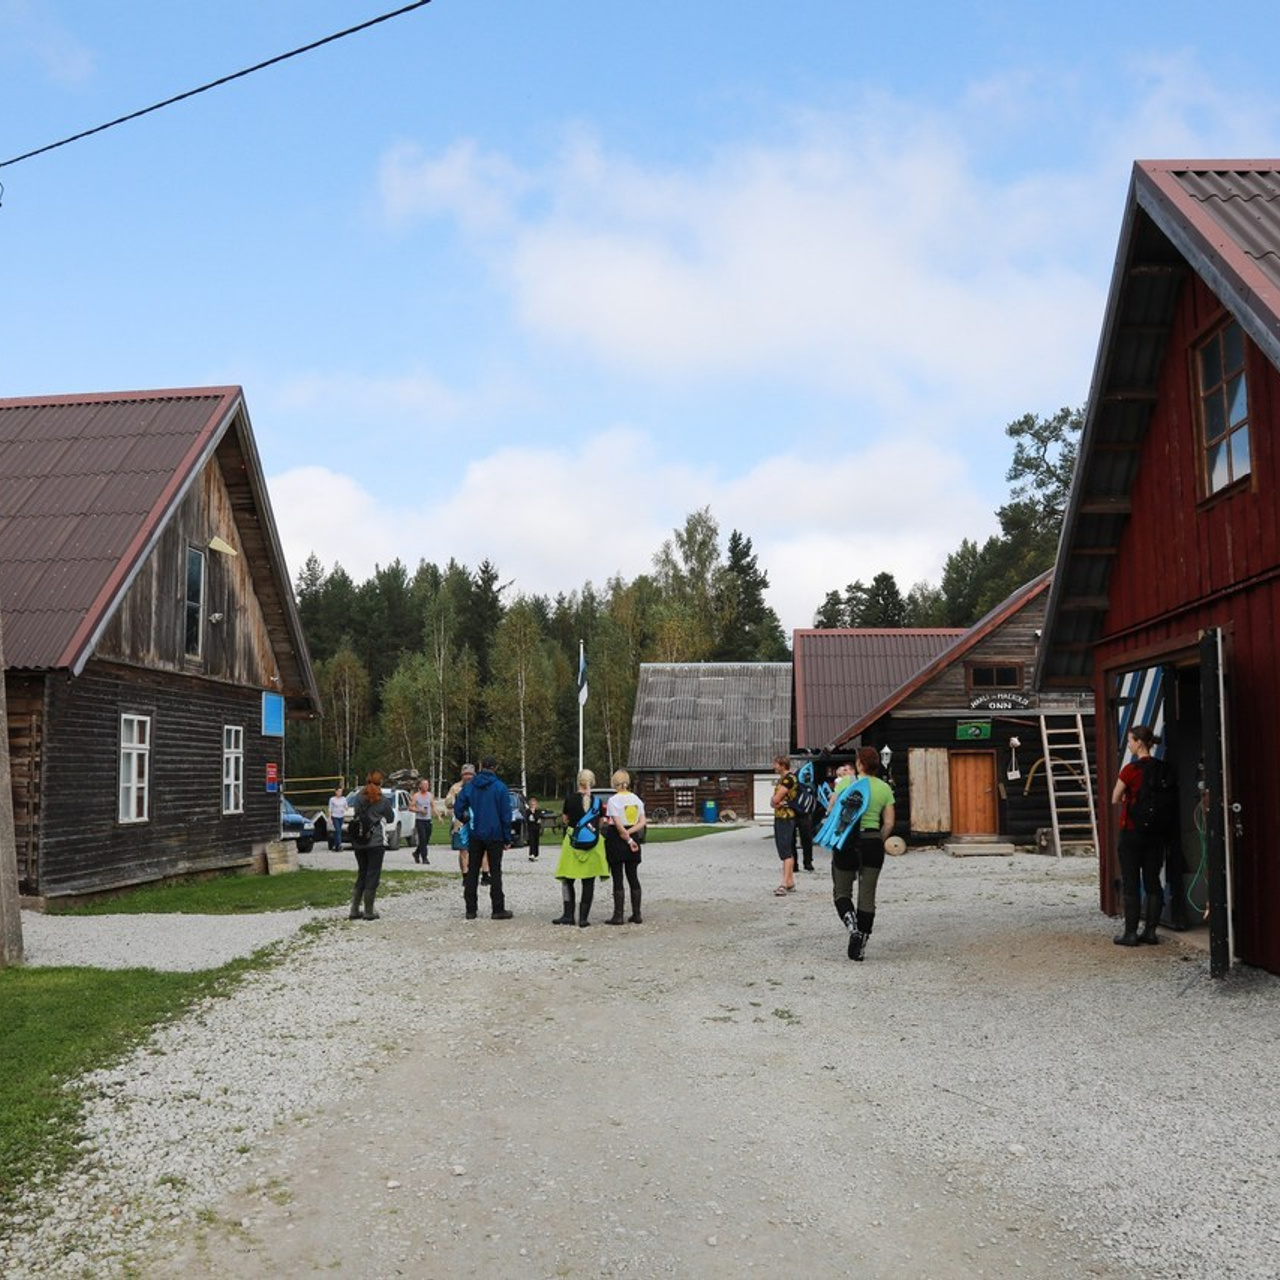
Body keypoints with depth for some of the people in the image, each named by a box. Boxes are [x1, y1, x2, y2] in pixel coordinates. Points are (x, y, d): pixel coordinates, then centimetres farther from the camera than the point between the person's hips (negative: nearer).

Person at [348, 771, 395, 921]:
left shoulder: (359, 797, 3)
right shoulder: (382, 800, -6)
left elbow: (354, 814, 8)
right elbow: (390, 819, 6)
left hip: (358, 843, 4)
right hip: (375, 842, -4)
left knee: (361, 874, 15)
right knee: (372, 876, 3)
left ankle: (354, 910, 12)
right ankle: (368, 912, 3)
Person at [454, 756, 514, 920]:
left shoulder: (469, 787, 1)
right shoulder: (500, 787, -8)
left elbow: (458, 810, -1)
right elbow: (506, 815, -8)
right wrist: (507, 839, -2)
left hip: (475, 835, 3)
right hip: (495, 836, -3)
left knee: (472, 871, 9)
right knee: (495, 872, 3)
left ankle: (470, 909, 9)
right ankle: (498, 909, 1)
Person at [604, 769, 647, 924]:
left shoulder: (613, 800, -12)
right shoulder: (636, 799, 6)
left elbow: (618, 825, -17)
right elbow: (643, 822, 0)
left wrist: (628, 840, -10)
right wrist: (629, 833, -8)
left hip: (616, 840, -5)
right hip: (633, 838, 5)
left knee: (618, 879, -2)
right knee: (633, 877, 10)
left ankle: (618, 916, -2)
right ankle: (636, 914, 11)